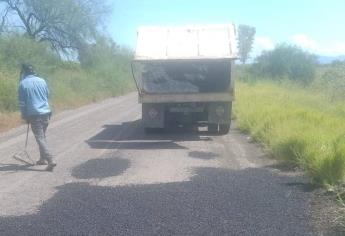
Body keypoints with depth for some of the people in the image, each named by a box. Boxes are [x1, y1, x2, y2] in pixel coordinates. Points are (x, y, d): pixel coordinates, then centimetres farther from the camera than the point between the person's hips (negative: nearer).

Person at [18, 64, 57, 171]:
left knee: (40, 138, -4)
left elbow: (22, 102, -3)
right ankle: (43, 159, 28)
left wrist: (25, 116, 6)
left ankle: (50, 160, -15)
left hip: (34, 115, -5)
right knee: (42, 137, 20)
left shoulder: (23, 84, -6)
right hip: (46, 112, 5)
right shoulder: (42, 80, 6)